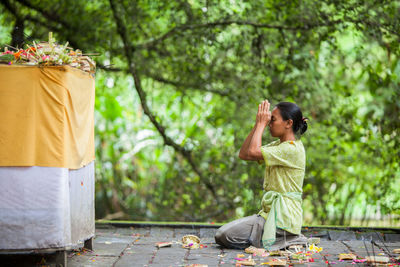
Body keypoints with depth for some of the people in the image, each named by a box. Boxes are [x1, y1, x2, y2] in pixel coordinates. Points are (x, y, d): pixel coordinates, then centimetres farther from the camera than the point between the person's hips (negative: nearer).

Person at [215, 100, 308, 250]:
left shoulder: (292, 149, -16)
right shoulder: (278, 145, 15)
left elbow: (253, 152, -25)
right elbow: (243, 154, 10)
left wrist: (262, 124, -12)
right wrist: (258, 124, 5)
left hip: (283, 217, -10)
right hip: (271, 212, 10)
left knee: (225, 236, -16)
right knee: (221, 235, 11)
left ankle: (284, 240, -7)